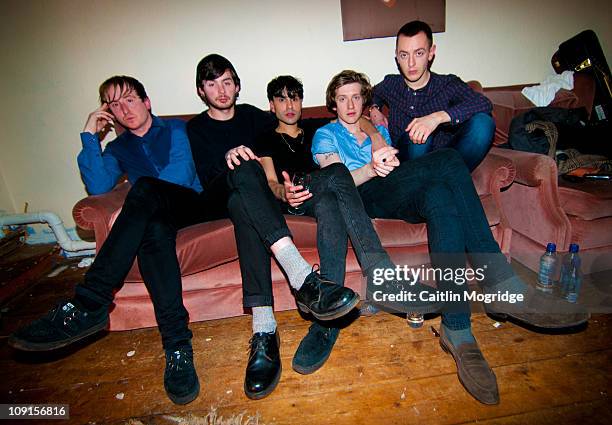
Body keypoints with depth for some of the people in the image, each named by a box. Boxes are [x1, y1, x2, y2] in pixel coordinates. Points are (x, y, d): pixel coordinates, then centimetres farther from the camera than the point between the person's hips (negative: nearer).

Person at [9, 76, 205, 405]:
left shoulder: (176, 129, 13)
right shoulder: (118, 148, 24)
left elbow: (179, 178, -4)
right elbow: (98, 187, 4)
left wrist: (145, 192, -1)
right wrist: (90, 137, 4)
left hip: (197, 204, -2)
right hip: (156, 216, 3)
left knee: (145, 187, -33)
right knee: (152, 230, -36)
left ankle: (87, 306, -36)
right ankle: (178, 346, -39)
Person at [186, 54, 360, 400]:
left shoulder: (251, 115, 24)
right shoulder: (196, 128, 15)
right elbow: (207, 179, -3)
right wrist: (228, 160, -25)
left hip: (262, 196, 2)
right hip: (224, 196, -2)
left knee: (245, 208, -36)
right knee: (244, 172, -37)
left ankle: (264, 328, -49)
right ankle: (303, 279, -54)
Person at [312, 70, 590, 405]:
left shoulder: (378, 128, 34)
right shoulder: (325, 135, 20)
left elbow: (396, 171, 20)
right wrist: (371, 169, -20)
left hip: (396, 198, 4)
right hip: (360, 200, -4)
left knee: (437, 194, -33)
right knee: (448, 161, -28)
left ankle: (456, 330, -35)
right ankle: (501, 283, -31)